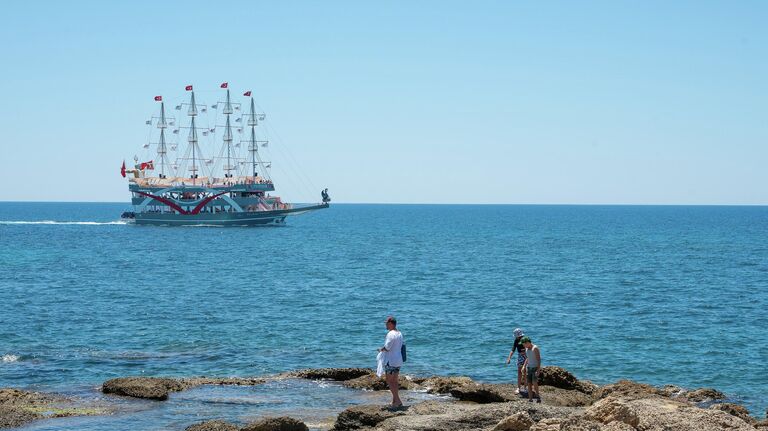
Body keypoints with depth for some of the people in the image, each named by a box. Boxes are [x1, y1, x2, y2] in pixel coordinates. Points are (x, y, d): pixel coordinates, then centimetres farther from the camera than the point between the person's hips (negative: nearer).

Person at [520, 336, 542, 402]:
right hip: (529, 368, 7)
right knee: (529, 384, 3)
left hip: (536, 368, -7)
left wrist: (538, 370, -26)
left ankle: (537, 396, -6)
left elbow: (539, 359, -20)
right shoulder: (527, 348, 8)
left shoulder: (535, 348, -17)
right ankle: (530, 399, 5)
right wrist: (524, 367, 12)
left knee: (534, 382, -21)